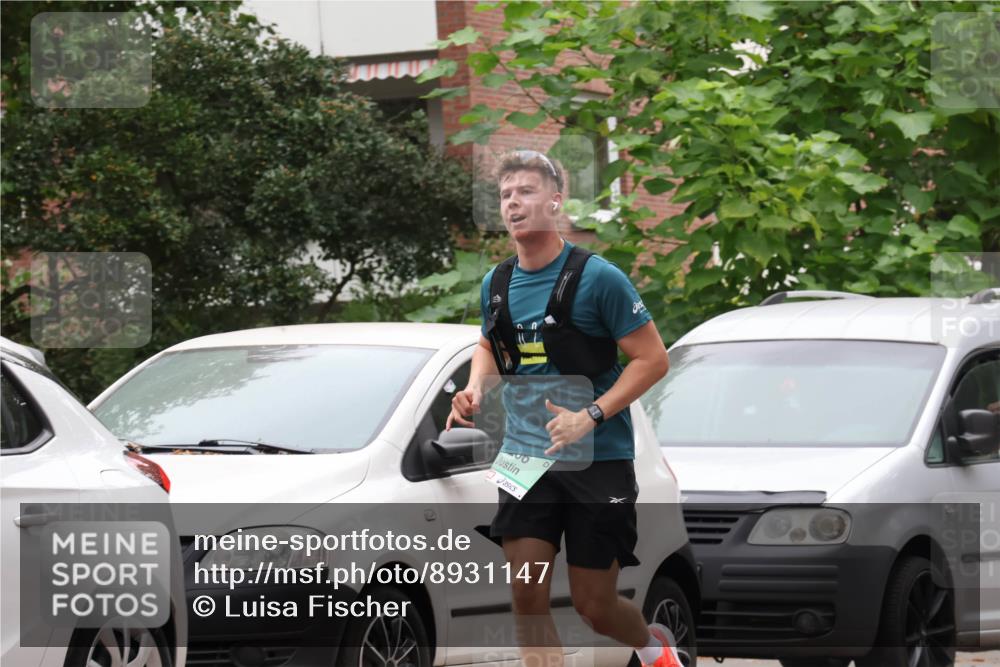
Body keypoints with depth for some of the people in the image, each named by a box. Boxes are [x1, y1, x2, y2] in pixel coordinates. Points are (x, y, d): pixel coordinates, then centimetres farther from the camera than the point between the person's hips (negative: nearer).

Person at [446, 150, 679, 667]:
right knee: (527, 596, -8)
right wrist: (474, 391, 2)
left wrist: (590, 417, -21)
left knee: (593, 606, 3)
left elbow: (652, 359, -11)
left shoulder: (597, 277, -12)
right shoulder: (496, 285, 5)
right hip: (525, 457, 4)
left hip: (598, 462, -4)